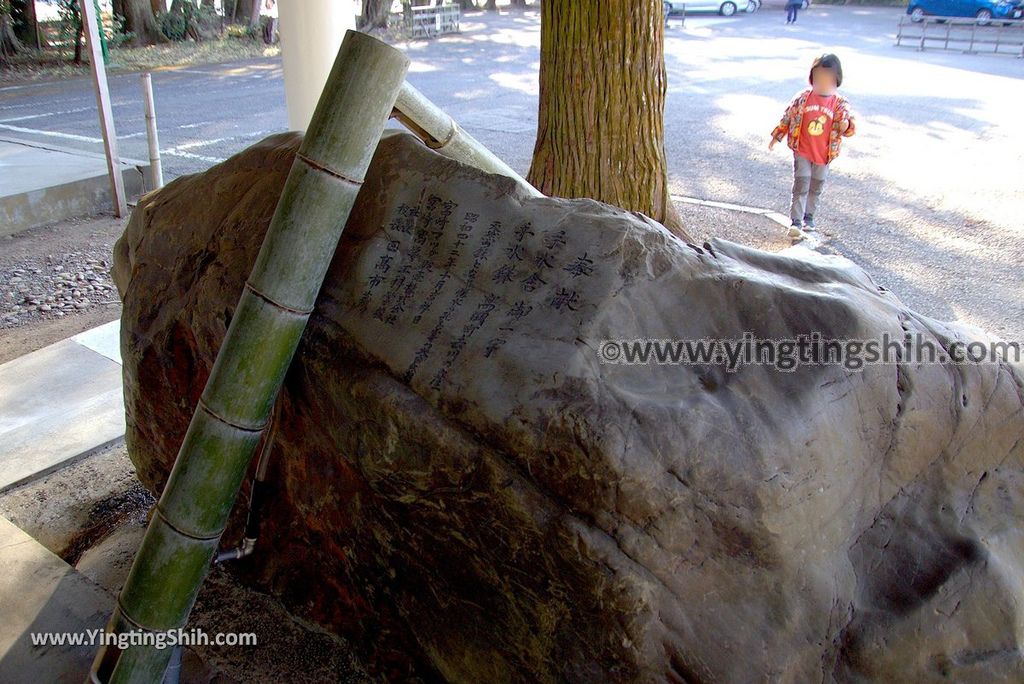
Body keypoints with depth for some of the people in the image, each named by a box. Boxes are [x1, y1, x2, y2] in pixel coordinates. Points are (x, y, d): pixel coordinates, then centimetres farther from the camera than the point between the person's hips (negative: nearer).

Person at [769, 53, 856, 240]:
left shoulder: (840, 104, -6)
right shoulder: (803, 98, -7)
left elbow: (849, 127, -5)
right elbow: (788, 118, 3)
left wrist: (846, 125, -29)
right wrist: (776, 137, 6)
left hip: (824, 156, 2)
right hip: (802, 152, -2)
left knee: (816, 188, 15)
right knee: (801, 186, -5)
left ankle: (809, 217, 32)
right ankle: (796, 222, -4)